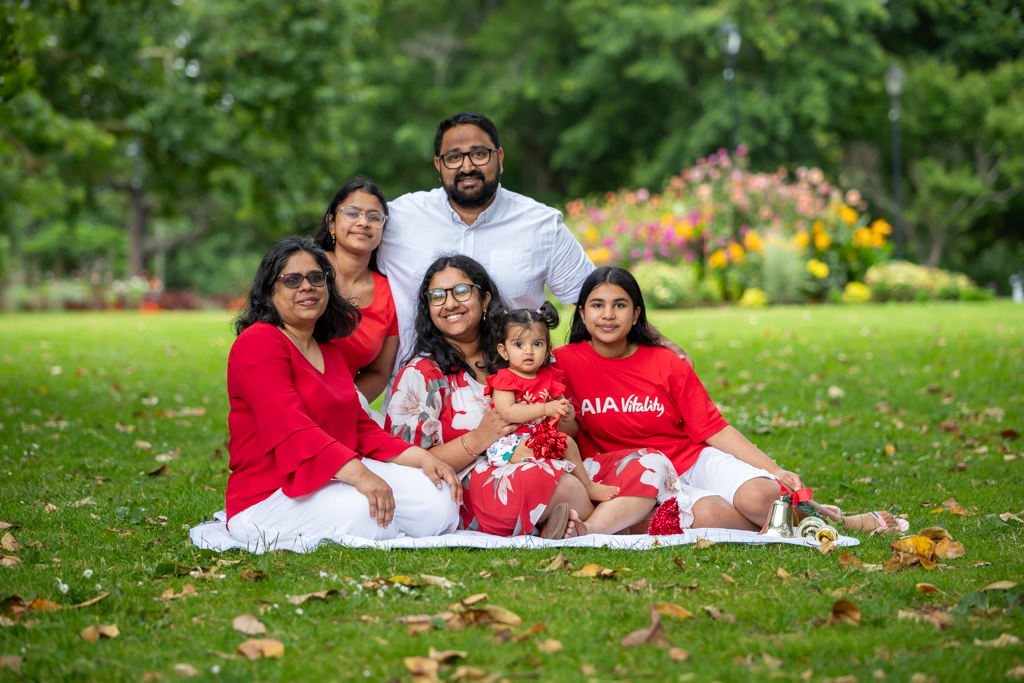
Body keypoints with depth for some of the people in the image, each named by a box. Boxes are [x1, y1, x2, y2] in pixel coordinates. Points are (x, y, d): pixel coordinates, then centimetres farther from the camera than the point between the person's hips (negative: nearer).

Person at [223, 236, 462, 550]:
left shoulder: (329, 351, 22)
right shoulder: (258, 342, -9)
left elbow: (361, 428, 18)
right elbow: (291, 426, -23)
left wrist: (420, 457, -1)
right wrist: (359, 474, -35)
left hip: (335, 479, 8)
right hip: (269, 497, -8)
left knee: (439, 500, -14)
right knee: (361, 510, -37)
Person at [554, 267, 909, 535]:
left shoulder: (667, 364, 1)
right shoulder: (566, 364, -3)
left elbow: (713, 429, 1)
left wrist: (774, 469, -9)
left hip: (693, 459, 2)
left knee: (757, 495, -28)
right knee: (708, 514, -35)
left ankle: (841, 521, -5)